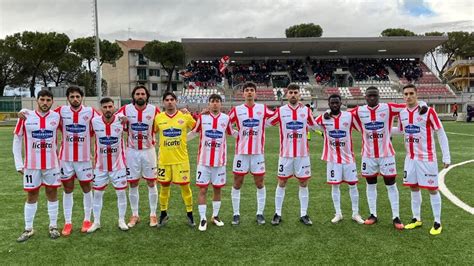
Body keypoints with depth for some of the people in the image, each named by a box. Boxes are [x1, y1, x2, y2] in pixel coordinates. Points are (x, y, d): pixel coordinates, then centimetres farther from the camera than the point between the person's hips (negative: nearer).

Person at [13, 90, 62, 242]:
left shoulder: (56, 117, -2)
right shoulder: (26, 117, -4)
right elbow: (17, 140, 1)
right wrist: (18, 164, -3)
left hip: (52, 164, 1)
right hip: (31, 164, 0)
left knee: (52, 193, 8)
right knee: (31, 195, 9)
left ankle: (53, 226, 20)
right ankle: (28, 229, 21)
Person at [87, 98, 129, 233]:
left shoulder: (121, 120, -13)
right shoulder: (95, 121, -12)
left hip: (118, 164, 0)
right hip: (100, 165, 1)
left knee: (121, 192, 6)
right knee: (97, 193, 9)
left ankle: (121, 220, 22)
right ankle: (96, 222, 24)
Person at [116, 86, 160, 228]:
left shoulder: (154, 110, -7)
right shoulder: (126, 109, -6)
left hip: (148, 151, 0)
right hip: (132, 151, 1)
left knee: (151, 183, 5)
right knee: (133, 184, 7)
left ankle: (153, 214, 17)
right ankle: (135, 215, 20)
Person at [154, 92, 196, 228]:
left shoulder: (185, 116, -3)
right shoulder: (158, 117, 0)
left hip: (181, 159, -1)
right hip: (164, 159, 1)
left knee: (185, 186, 6)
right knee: (164, 186, 12)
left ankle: (190, 214, 22)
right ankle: (163, 213, 29)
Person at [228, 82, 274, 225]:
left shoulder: (263, 109, 3)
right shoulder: (236, 110, 1)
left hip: (258, 152, 1)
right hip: (241, 152, 0)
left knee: (260, 183, 6)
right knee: (237, 184, 5)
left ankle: (260, 213, 18)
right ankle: (236, 214, 16)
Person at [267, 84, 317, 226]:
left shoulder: (306, 110, 2)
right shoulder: (280, 111, -2)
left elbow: (314, 126, 15)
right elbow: (266, 123, 6)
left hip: (303, 154, 1)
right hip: (285, 154, -1)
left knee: (303, 183, 7)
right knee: (281, 183, 7)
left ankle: (303, 214, 19)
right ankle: (277, 213, 18)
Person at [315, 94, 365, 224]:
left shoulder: (350, 116, -6)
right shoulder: (323, 118, -4)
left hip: (348, 156, 0)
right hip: (332, 158, 0)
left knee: (353, 184, 6)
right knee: (335, 185, 6)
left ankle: (355, 213, 20)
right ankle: (338, 213, 20)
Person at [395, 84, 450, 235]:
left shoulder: (428, 111, -12)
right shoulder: (402, 113, 4)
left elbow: (441, 134, -9)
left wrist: (446, 157, -11)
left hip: (426, 157, -5)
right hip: (410, 157, 5)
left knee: (432, 188, 2)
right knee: (413, 187, 12)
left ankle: (437, 223, 14)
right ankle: (417, 219, 25)